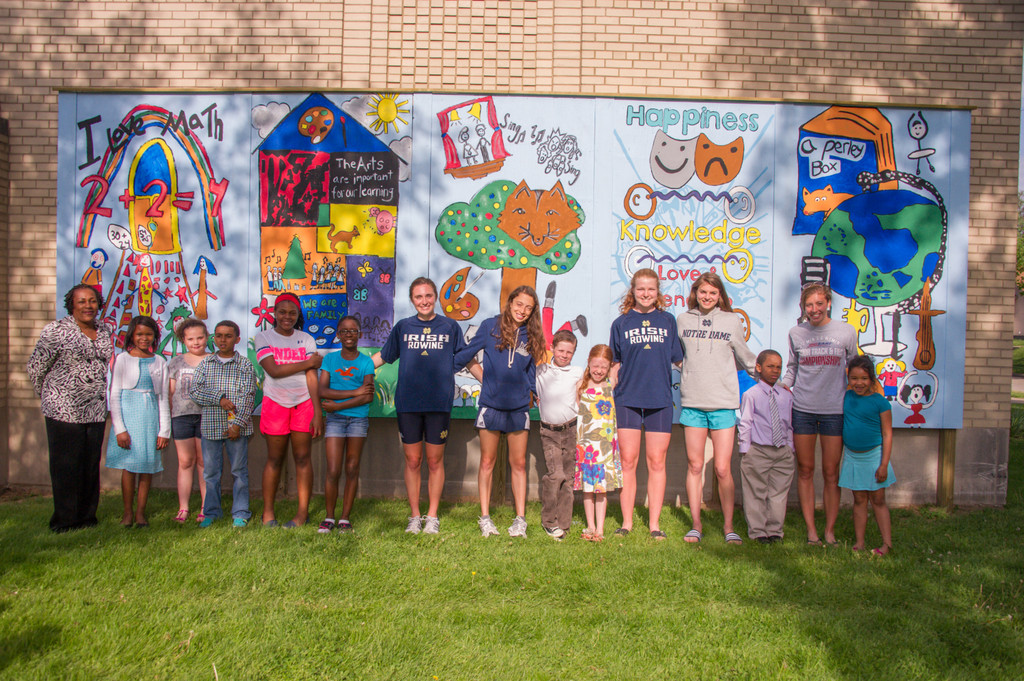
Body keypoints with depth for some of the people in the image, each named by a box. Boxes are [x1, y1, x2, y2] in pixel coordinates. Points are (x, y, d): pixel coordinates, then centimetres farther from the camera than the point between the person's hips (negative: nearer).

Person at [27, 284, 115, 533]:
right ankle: (65, 521, 11)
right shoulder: (56, 331, -5)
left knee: (91, 465, 10)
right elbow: (35, 368, 1)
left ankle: (87, 517, 20)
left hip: (96, 411, 5)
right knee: (65, 466, 0)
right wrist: (50, 397, 8)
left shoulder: (104, 333, 11)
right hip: (64, 410, -5)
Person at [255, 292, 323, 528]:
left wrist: (317, 411, -6)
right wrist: (307, 363, -7)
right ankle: (268, 512, 14)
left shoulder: (307, 340, 7)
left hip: (304, 402, 1)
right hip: (275, 402, -1)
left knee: (302, 457, 0)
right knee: (275, 459, 3)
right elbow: (273, 370, -11)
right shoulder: (264, 337, 3)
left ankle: (303, 512, 7)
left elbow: (312, 377, 0)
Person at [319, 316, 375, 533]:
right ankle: (329, 518, 11)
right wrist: (354, 392, -11)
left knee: (352, 470, 3)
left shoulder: (365, 362, 3)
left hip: (358, 419, 0)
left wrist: (337, 405, -10)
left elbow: (368, 397, -6)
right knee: (333, 471, -4)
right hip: (335, 419, 0)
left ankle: (345, 518, 13)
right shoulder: (330, 359, 6)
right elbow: (322, 391, -5)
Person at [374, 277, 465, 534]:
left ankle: (432, 516, 18)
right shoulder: (402, 327, 8)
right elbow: (382, 357, 17)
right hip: (408, 403, 1)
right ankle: (415, 516, 19)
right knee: (412, 461, 6)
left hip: (439, 404, -1)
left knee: (435, 461, 5)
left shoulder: (450, 327, 6)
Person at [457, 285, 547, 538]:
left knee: (519, 464, 6)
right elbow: (465, 355, 6)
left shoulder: (531, 336, 7)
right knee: (487, 462, 5)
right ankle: (485, 518, 13)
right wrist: (483, 378, 4)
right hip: (491, 405, -2)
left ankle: (520, 519, 13)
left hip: (519, 408, 2)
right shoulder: (490, 326, 0)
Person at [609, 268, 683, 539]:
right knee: (628, 461, 2)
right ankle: (627, 522, 12)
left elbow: (678, 360, 13)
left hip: (660, 400, 1)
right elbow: (615, 365, 11)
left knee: (657, 462, 4)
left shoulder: (668, 321, 10)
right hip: (627, 399, 0)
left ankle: (654, 524, 12)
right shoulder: (621, 323, 8)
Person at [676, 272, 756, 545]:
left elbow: (745, 357, 18)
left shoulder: (732, 321, 6)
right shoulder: (683, 320, 8)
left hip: (724, 404, -1)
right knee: (694, 465, 5)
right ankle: (696, 524, 17)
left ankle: (729, 526, 13)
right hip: (692, 402, 1)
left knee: (723, 469, -2)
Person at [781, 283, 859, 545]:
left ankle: (830, 530, 13)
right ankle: (810, 528, 14)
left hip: (834, 409, -1)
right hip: (802, 408, 1)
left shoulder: (846, 332, 0)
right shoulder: (796, 333, 5)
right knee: (805, 470, 5)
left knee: (831, 473, 3)